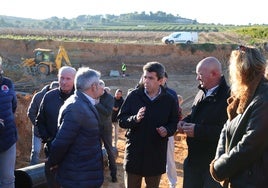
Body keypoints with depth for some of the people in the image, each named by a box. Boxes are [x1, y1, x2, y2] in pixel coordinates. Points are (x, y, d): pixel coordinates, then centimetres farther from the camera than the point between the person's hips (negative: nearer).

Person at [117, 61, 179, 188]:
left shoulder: (169, 100, -2)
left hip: (157, 155, 1)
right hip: (134, 153, 0)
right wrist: (135, 119, -22)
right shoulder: (134, 96, -4)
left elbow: (174, 123, 7)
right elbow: (121, 120, -2)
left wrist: (167, 130, -16)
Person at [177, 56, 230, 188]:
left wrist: (198, 130, -24)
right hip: (194, 159, 8)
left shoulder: (228, 96, -21)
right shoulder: (202, 92, 8)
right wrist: (184, 122, 1)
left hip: (213, 162, -8)